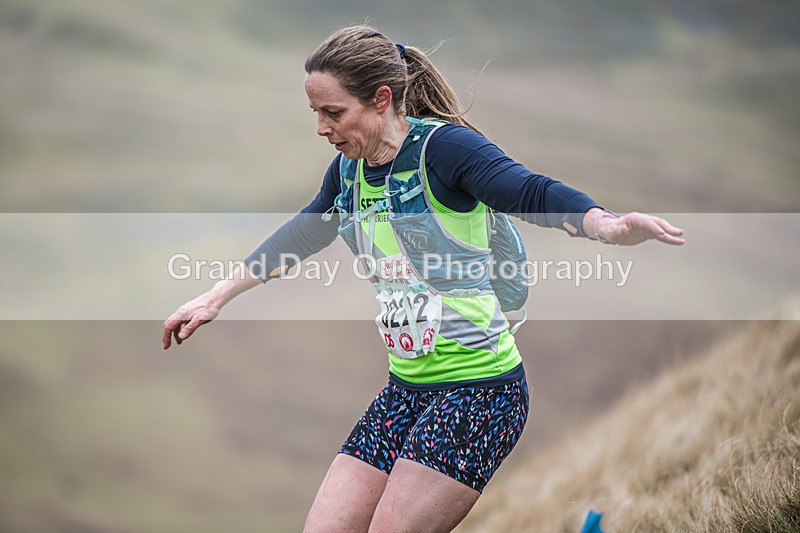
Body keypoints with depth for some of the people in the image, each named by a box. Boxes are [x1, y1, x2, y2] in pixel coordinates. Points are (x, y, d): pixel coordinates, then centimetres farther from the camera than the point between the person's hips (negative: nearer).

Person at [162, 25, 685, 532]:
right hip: (406, 390, 8)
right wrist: (216, 297, 31)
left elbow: (534, 194, -27)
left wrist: (606, 225, -47)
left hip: (479, 385, -8)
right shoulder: (348, 169, 8)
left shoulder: (444, 147, -14)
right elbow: (302, 234, 26)